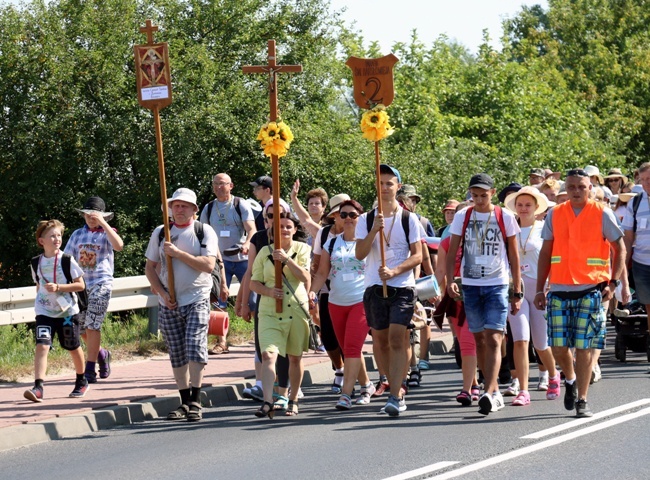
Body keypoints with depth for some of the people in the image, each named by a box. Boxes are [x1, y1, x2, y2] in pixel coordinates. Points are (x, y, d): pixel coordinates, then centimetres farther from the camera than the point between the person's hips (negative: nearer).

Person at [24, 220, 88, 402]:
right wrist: (40, 297, 8)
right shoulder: (36, 263, 2)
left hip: (67, 311, -1)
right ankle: (38, 387, -25)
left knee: (73, 347, 14)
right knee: (42, 345, -17)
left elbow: (80, 285, -10)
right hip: (45, 312, 1)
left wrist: (58, 287, -20)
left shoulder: (67, 260, -9)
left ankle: (81, 381, 37)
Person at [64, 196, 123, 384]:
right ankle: (101, 354, 30)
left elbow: (119, 246, -23)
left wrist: (103, 223, -24)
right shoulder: (77, 234, 11)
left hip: (100, 284, -5)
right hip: (80, 284, 5)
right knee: (80, 327, 5)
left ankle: (90, 369, -5)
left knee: (92, 325, -10)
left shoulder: (106, 233, -1)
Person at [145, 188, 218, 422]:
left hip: (197, 300, -4)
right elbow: (150, 267, 12)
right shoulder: (160, 233, 9)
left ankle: (195, 401, -12)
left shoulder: (204, 231, 0)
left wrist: (178, 253, -16)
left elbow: (208, 265, -13)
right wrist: (162, 292, -2)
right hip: (168, 303, 4)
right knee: (177, 355, 5)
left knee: (195, 347, -15)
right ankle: (185, 401, 12)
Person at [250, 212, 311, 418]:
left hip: (296, 310, 1)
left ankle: (293, 400, 26)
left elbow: (305, 277, -10)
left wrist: (287, 259, -19)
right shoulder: (264, 252, 6)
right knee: (268, 355, -17)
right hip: (270, 312, 0)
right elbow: (254, 283, 8)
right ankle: (267, 402, -25)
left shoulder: (302, 249, 4)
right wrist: (269, 291, -12)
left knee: (295, 357, 10)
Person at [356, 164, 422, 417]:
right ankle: (396, 388, 22)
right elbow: (359, 254, -3)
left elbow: (417, 255, -3)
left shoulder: (408, 218, 2)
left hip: (402, 287, -3)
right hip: (374, 287, 3)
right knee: (380, 341, 8)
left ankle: (395, 396, -20)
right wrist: (375, 230, -17)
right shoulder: (366, 220, 7)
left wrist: (394, 271, -17)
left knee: (397, 339, -15)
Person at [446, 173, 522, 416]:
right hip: (470, 286, 3)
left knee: (493, 340, -14)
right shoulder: (462, 217, 4)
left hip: (497, 286, -3)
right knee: (480, 340, 8)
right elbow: (452, 252, 7)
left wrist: (517, 292, 2)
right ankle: (495, 392, 17)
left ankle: (489, 394, -23)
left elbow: (514, 256, 5)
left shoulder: (505, 217, 0)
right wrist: (450, 280, -9)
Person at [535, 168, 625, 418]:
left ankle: (582, 401, 8)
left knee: (584, 348, -2)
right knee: (558, 346, -2)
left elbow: (620, 249, 4)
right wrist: (540, 290, 8)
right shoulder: (554, 215, 8)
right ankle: (570, 379, 29)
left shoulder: (602, 214, 0)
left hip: (590, 289, -2)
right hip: (559, 290, 2)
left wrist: (612, 283, -6)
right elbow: (545, 253, 12)